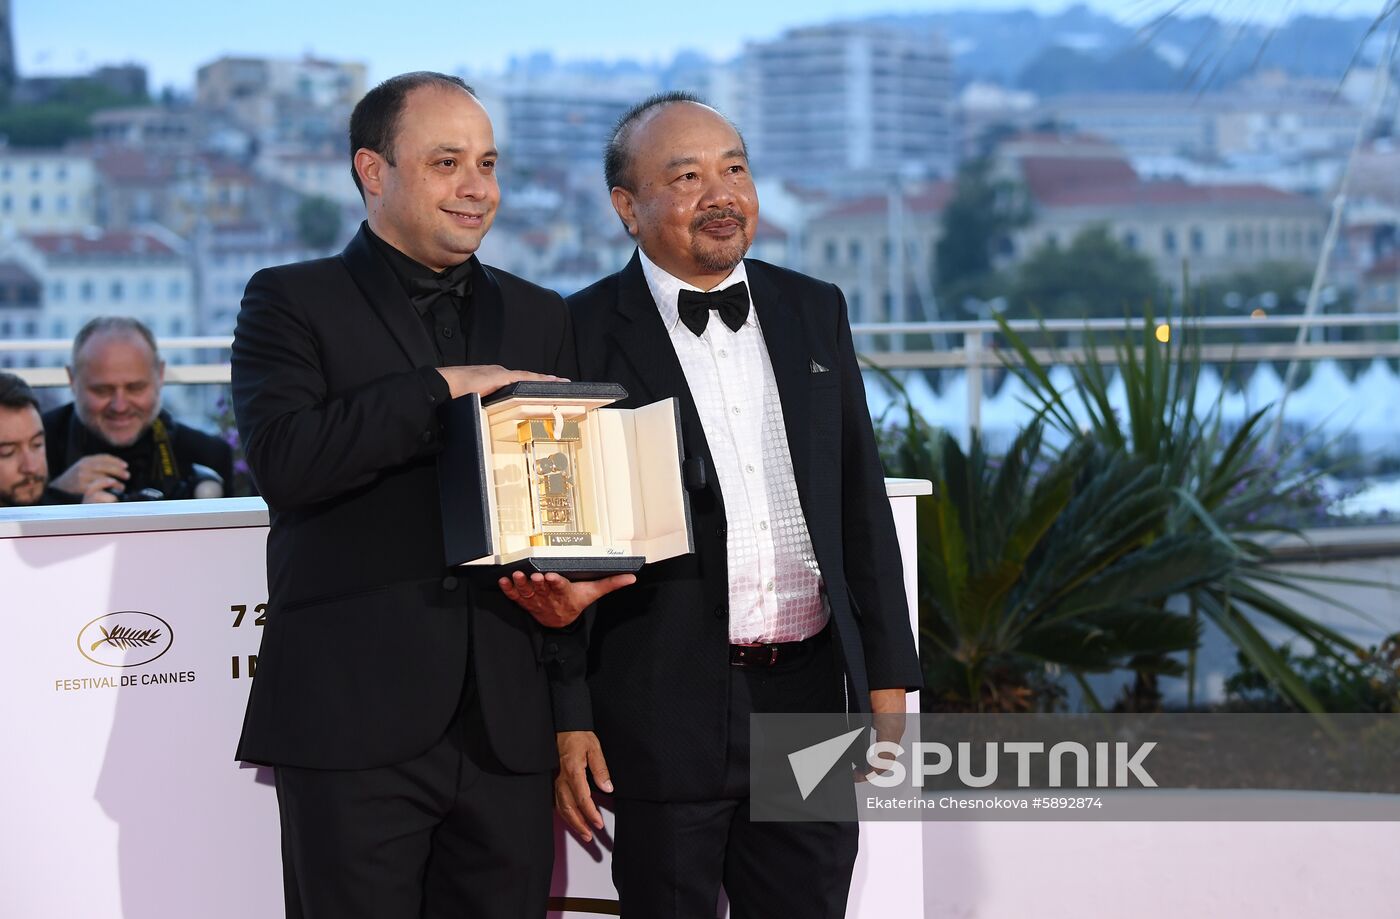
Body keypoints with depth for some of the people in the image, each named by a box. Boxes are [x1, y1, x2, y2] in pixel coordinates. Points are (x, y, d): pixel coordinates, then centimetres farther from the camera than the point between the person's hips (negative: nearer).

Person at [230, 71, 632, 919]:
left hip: (506, 723, 4)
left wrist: (576, 585, -3)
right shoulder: (292, 303, 4)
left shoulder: (540, 318, 18)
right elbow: (284, 460, -14)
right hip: (352, 721, -4)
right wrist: (443, 388, -14)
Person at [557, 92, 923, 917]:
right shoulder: (585, 336, -4)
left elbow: (863, 502, 14)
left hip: (810, 699, 4)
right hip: (665, 717, -4)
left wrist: (888, 676, 9)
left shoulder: (815, 313, 10)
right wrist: (567, 722, -9)